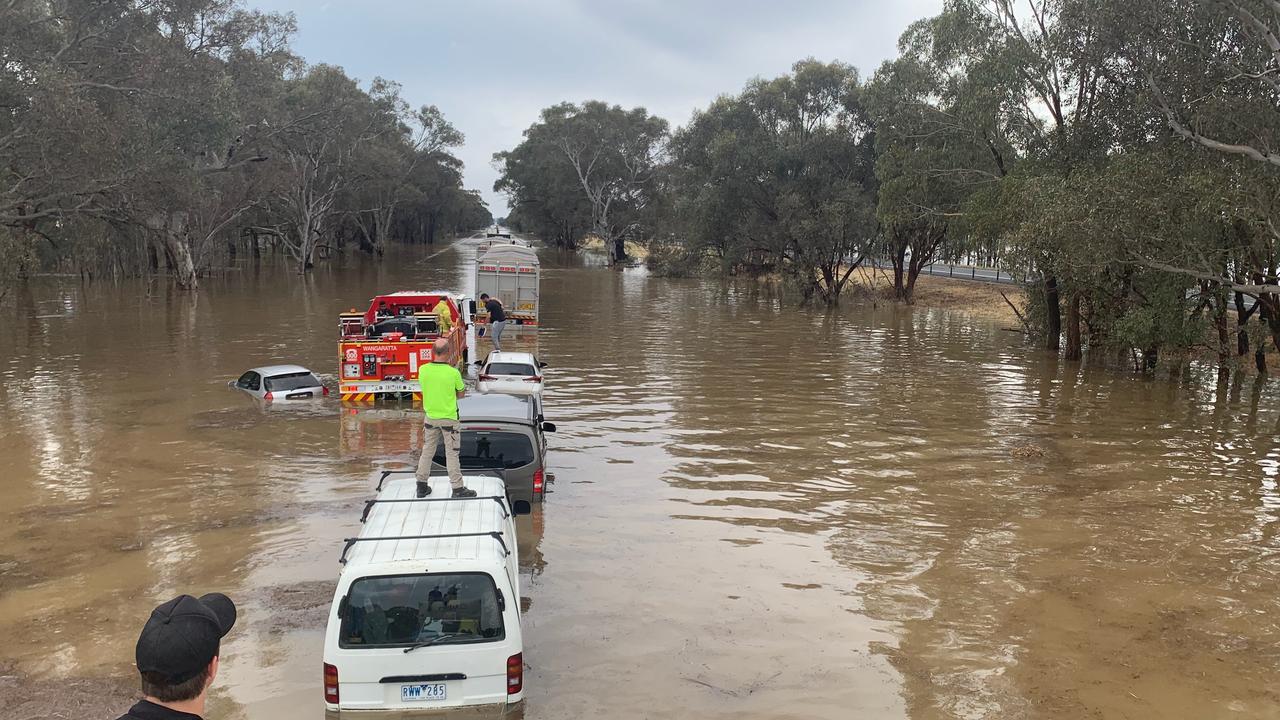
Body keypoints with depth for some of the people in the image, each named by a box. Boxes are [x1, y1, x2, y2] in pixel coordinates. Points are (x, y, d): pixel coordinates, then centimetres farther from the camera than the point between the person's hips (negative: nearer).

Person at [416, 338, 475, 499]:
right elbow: (461, 394, -5)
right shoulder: (453, 372, -20)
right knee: (451, 454, 6)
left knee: (427, 451, 17)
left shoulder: (423, 370, -11)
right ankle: (457, 488, 12)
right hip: (449, 418, -3)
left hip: (430, 417, 3)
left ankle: (421, 486, 24)